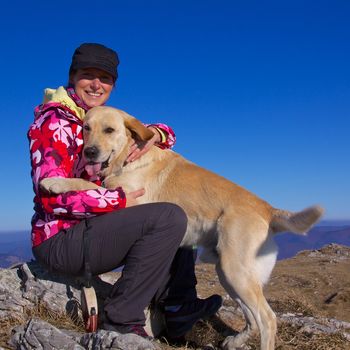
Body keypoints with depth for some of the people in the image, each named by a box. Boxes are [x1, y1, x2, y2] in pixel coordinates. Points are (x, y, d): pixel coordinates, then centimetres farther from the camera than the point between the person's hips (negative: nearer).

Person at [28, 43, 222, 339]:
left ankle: (179, 306, 4)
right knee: (170, 217, -22)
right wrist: (119, 200, -19)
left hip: (88, 230, 9)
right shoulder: (55, 121, -11)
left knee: (173, 212, 12)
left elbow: (167, 133, 12)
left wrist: (153, 134, -12)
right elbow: (53, 195, -22)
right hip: (60, 239, -9)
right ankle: (122, 319, -14)